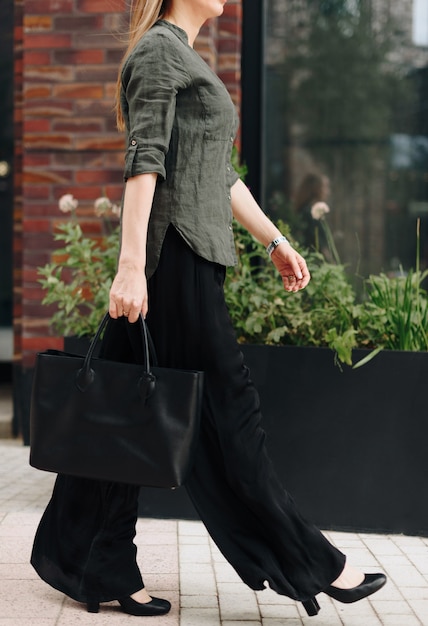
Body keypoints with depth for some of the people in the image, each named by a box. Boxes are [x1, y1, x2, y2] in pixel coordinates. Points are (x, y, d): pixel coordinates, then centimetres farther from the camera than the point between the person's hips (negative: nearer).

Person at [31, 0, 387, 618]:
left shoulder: (188, 58, 23)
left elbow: (223, 175, 25)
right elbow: (144, 161, -17)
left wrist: (275, 240, 26)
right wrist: (131, 265, -24)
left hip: (193, 263, 10)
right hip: (174, 259, -10)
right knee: (226, 411, -4)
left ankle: (103, 571, 15)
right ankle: (309, 564, 3)